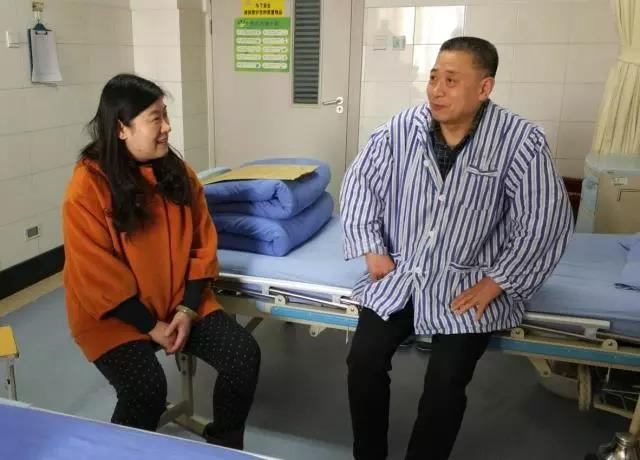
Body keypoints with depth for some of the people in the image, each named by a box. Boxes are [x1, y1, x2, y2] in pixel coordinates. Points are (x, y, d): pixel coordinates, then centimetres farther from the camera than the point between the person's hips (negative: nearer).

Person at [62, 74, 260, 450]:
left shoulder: (177, 172, -1)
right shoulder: (88, 188, -17)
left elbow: (202, 244, 1)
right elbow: (98, 277, -16)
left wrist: (188, 309, -9)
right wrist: (150, 327, -16)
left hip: (180, 300, 5)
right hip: (115, 314, -4)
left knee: (245, 354, -12)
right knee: (147, 388, -26)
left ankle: (225, 447, 11)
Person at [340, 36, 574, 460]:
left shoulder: (521, 142, -13)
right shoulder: (403, 128, -3)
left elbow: (546, 222, -12)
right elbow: (360, 181, 6)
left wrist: (494, 285, -14)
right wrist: (372, 251, -2)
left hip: (468, 286, -2)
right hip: (397, 275, 3)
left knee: (446, 382, -16)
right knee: (363, 360, -10)